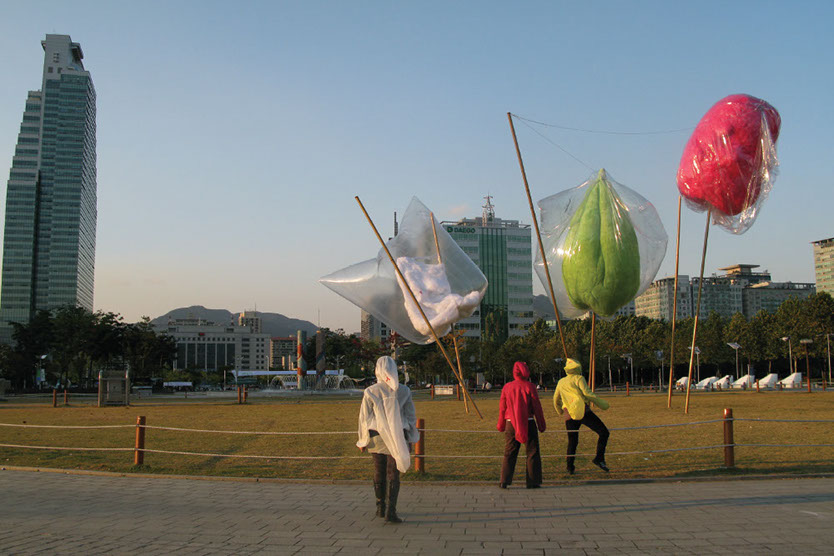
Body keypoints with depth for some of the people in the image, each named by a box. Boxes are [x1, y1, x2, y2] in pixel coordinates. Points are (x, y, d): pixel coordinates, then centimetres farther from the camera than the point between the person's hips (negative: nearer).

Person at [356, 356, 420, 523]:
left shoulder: (370, 392, -7)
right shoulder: (403, 391, -3)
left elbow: (365, 418, -3)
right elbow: (411, 416, 2)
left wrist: (363, 441, 8)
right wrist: (410, 439, 13)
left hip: (376, 437, 1)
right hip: (397, 437, 0)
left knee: (379, 472, 15)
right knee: (393, 474, 2)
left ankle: (381, 508, 26)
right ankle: (390, 511, -8)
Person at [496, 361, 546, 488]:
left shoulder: (507, 387, 2)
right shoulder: (529, 387, -7)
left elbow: (502, 408, 6)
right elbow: (537, 407, -5)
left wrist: (501, 425, 17)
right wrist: (541, 425, 4)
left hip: (511, 424, 3)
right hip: (528, 423, -3)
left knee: (509, 453, 10)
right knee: (532, 453, 7)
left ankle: (504, 481, 5)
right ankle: (533, 481, 6)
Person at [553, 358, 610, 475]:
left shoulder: (561, 382, 20)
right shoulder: (579, 379, 3)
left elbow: (556, 400, 29)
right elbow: (587, 393, -11)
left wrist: (560, 412, 46)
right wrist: (601, 403, -3)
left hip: (569, 416, 6)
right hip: (582, 411, -6)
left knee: (572, 441, 17)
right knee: (604, 432, -1)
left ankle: (570, 467, 15)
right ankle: (599, 458, -13)